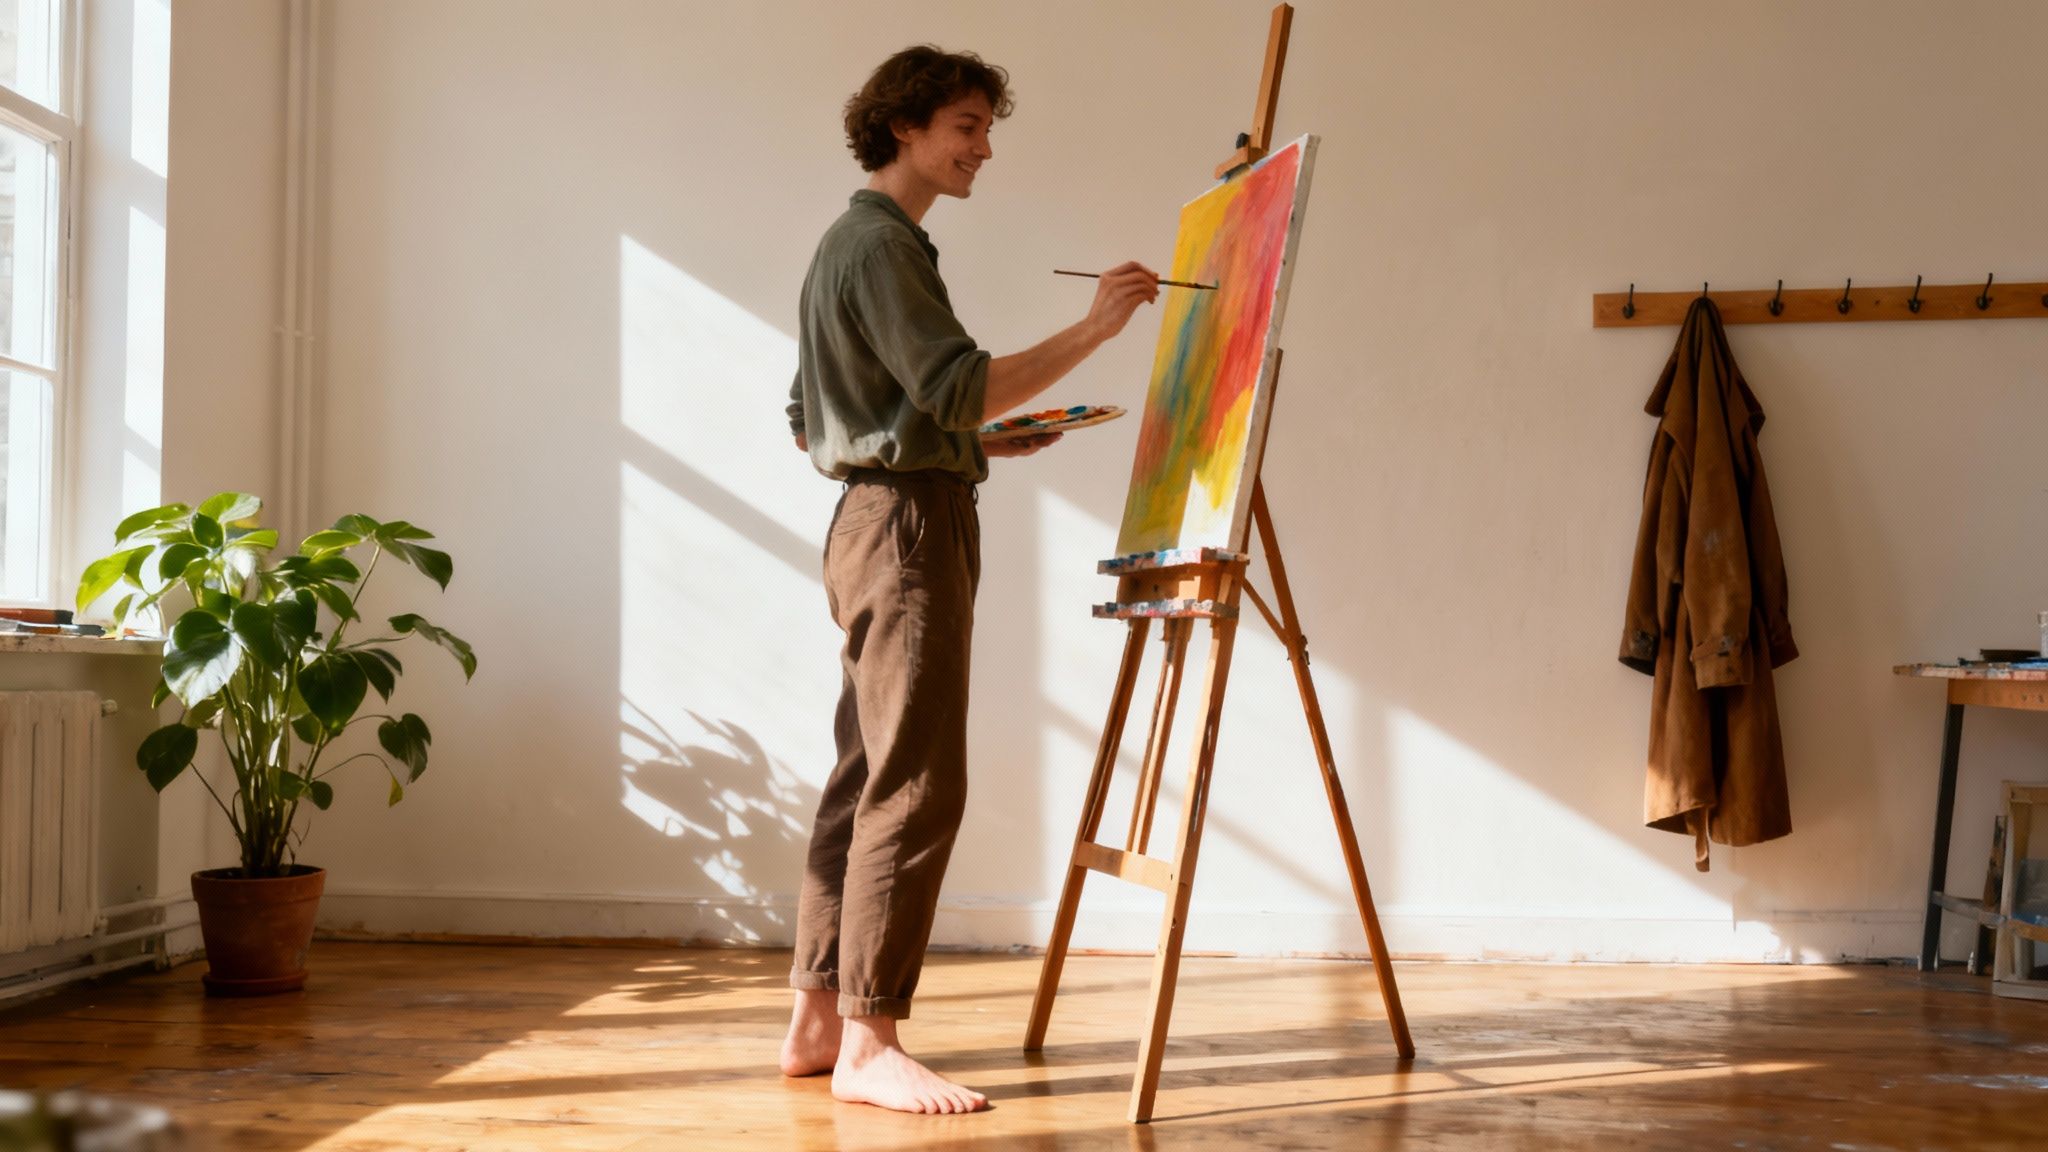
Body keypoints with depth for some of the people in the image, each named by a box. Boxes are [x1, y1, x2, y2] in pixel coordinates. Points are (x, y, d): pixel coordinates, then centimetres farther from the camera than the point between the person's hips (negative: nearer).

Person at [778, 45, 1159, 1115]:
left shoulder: (852, 244, 23)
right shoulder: (879, 243, -10)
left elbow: (809, 420, 25)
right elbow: (957, 384, -21)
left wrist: (970, 438, 20)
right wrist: (1091, 328, -21)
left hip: (879, 526, 11)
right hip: (908, 518, -11)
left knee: (865, 777, 9)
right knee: (917, 783, -13)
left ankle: (817, 1020, 12)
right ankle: (869, 1041, -12)